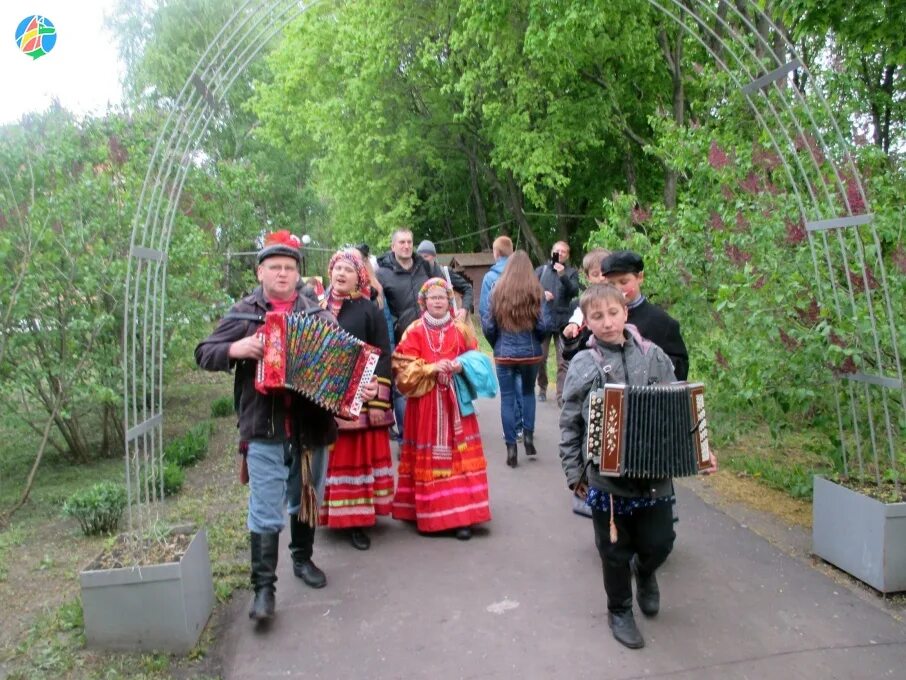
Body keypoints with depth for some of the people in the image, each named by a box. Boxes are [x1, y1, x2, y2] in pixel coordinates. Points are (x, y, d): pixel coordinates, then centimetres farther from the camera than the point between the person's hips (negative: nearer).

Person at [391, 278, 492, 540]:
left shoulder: (462, 329, 7)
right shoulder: (414, 331, 1)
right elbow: (404, 370, -4)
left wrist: (462, 367, -9)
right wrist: (432, 368, -17)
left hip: (455, 402, 2)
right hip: (425, 403, -1)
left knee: (459, 457, 0)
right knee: (428, 459, 2)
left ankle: (461, 514, 5)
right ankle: (428, 513, 14)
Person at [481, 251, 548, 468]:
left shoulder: (498, 290, -4)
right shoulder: (534, 291, -7)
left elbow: (488, 326, -2)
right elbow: (542, 325, -8)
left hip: (504, 354, 0)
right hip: (530, 353, 0)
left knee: (507, 398, 7)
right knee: (528, 393, 22)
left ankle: (511, 448, 7)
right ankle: (528, 435, 15)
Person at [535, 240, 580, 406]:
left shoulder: (572, 272, 6)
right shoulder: (541, 270, 9)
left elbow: (575, 291, -8)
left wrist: (563, 275, -22)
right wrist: (541, 293, -16)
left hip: (563, 322, -1)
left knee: (563, 361, -5)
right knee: (541, 358, 8)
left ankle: (562, 395, -4)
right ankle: (542, 388, 27)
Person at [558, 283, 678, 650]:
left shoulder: (654, 357, -1)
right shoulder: (582, 365, -5)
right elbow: (570, 423, -1)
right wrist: (574, 471, 0)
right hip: (606, 477, -1)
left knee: (659, 542, 12)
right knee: (615, 551, 12)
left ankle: (645, 572, 47)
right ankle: (619, 610, 36)